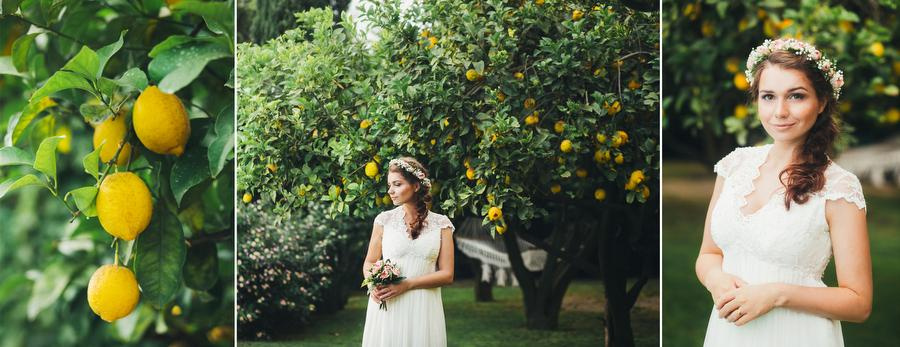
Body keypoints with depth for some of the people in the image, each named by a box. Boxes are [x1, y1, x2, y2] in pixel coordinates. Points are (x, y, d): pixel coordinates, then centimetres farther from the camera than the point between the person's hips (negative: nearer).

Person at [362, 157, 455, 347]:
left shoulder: (441, 224, 1)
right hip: (386, 305, 0)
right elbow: (369, 263, 10)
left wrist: (406, 285, -14)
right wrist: (375, 285, -12)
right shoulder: (384, 220, 3)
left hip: (423, 308, 0)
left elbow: (447, 274, -2)